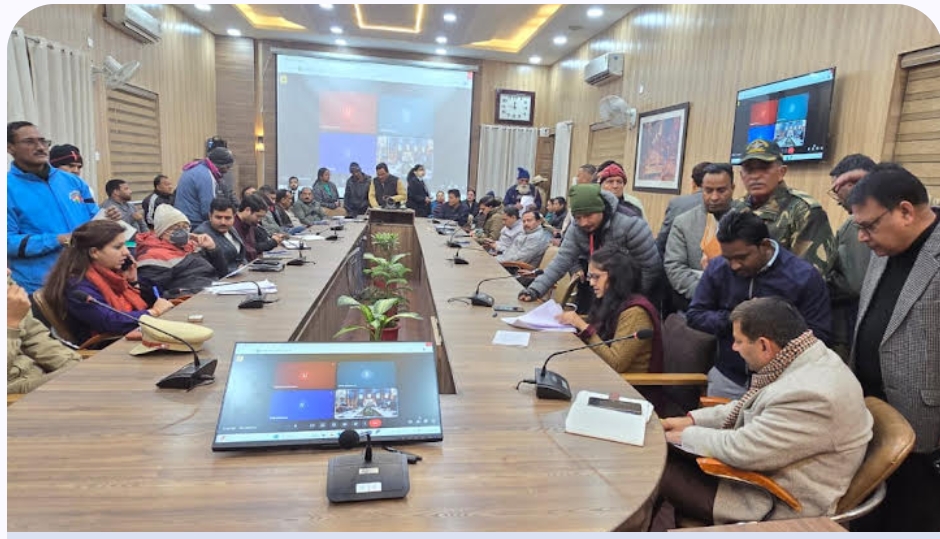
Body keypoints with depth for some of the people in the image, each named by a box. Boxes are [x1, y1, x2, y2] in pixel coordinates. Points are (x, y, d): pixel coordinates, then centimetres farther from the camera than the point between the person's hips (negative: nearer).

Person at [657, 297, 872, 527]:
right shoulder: (810, 361, 0)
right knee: (666, 454, 6)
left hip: (781, 506, -9)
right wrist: (692, 420, 4)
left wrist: (686, 436, -12)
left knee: (661, 472, -8)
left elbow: (743, 449, -29)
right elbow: (750, 409, 12)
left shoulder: (810, 395, -32)